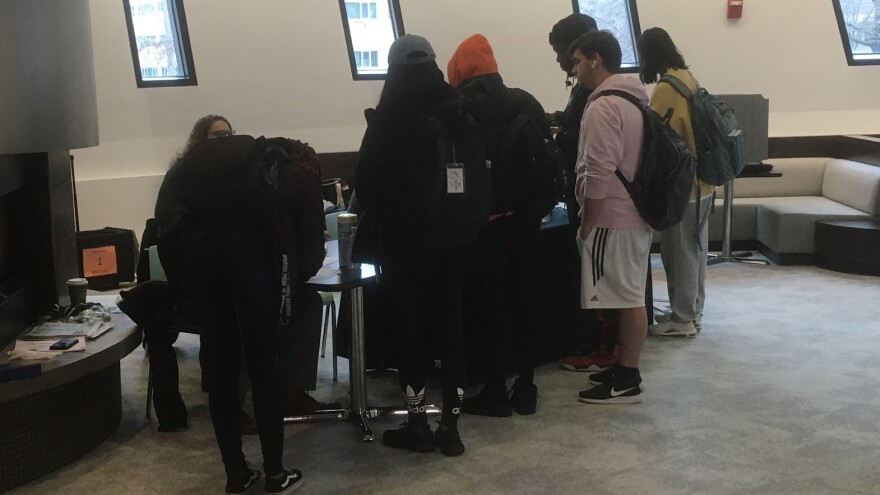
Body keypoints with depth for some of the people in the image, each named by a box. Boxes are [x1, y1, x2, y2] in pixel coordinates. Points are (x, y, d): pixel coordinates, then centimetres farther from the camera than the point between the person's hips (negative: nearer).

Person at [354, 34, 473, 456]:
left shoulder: (388, 119, -11)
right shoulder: (458, 111, 0)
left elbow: (367, 180, -8)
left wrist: (376, 217, 10)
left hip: (404, 238, -3)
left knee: (410, 327, 6)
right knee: (450, 326, 8)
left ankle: (417, 422, 12)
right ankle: (450, 424, 11)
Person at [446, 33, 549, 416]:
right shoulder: (525, 102, 4)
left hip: (482, 219, -3)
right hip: (523, 216, 4)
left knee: (491, 303, 3)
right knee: (523, 299, 11)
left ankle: (496, 392, 8)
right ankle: (525, 388, 17)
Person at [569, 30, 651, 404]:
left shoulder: (603, 107, -18)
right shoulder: (634, 99, 14)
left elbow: (599, 175, -23)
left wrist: (586, 225, -14)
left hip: (613, 219, -10)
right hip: (636, 213, 10)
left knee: (627, 298, -4)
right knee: (630, 296, 14)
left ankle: (628, 381, 4)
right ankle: (625, 368, 24)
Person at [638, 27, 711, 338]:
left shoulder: (665, 89, -19)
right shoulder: (689, 79, 6)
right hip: (701, 181, 9)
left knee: (679, 252, 1)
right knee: (696, 249, 16)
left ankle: (682, 320, 9)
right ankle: (692, 312, 27)